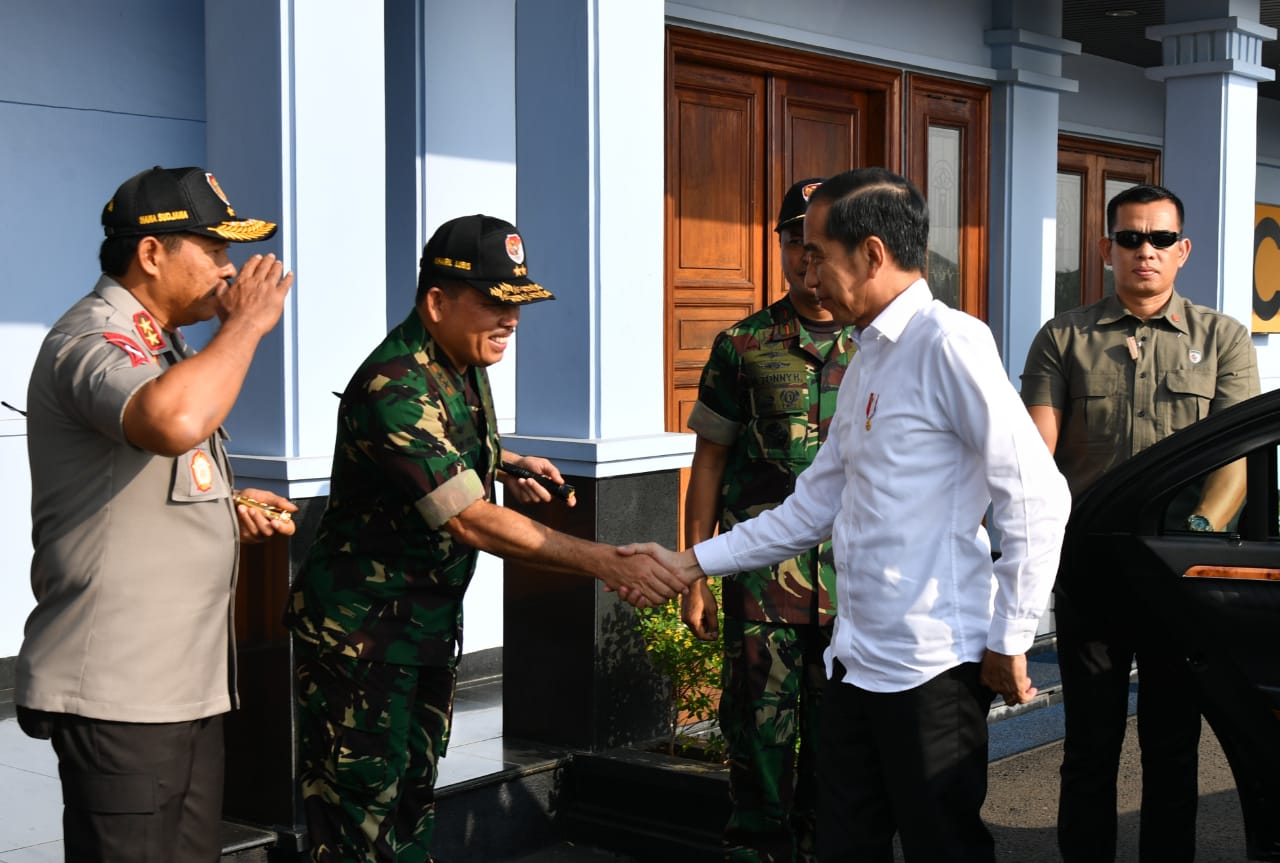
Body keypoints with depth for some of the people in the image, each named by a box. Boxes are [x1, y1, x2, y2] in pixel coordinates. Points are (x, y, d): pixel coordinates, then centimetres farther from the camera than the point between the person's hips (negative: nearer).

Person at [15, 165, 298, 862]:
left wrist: (232, 511, 10)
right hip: (118, 692, -10)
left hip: (185, 676, 10)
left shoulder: (159, 345, 19)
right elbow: (173, 424, -38)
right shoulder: (91, 340, -14)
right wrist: (247, 322, -22)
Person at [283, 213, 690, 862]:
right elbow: (472, 522, -30)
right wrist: (604, 562, -31)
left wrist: (507, 464, 11)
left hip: (430, 624, 9)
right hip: (360, 632, -9)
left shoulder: (464, 361, 4)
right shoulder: (397, 388, -26)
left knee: (415, 796, 17)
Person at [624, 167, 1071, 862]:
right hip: (857, 660, 9)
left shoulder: (947, 342, -14)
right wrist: (691, 563, 15)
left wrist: (1009, 643, -13)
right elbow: (813, 509, 19)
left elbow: (1037, 498, -17)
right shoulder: (868, 358, 15)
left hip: (931, 667, -9)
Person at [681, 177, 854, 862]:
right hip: (763, 566, -1)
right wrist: (694, 576, 3)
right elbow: (708, 462, 7)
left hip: (856, 567, 1)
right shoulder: (743, 346, 4)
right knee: (760, 715, 0)